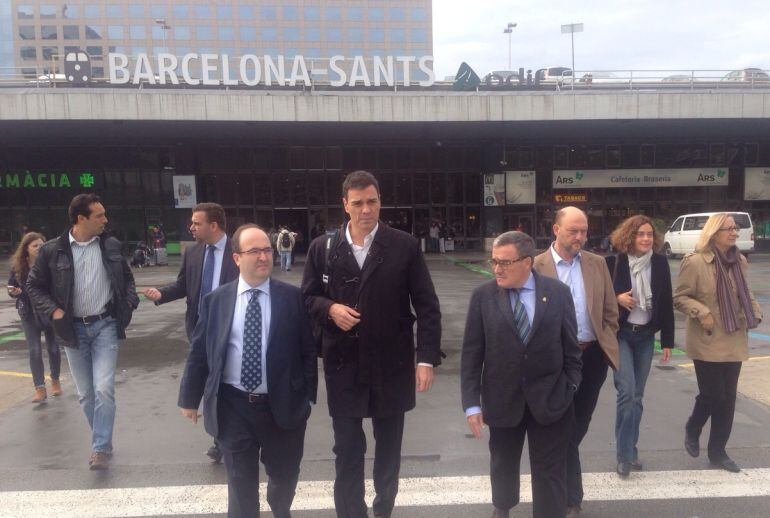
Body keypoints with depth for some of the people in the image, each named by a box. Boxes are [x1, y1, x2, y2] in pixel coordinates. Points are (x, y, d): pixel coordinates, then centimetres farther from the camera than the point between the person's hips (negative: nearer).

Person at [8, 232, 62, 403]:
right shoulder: (17, 266, -3)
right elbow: (11, 288, 8)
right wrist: (13, 292, -14)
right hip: (29, 314, 1)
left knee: (53, 348, 11)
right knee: (34, 351, -3)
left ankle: (55, 381, 31)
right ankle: (40, 389, 2)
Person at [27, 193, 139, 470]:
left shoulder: (112, 245, -1)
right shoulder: (52, 250, -5)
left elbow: (127, 277, 13)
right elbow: (34, 285, 5)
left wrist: (129, 302, -3)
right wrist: (53, 310, -8)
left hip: (105, 325, 0)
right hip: (73, 328, 1)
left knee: (103, 389, -10)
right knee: (86, 394, 11)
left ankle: (101, 448, 2)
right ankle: (103, 441, 29)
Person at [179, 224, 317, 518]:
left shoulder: (292, 297, -4)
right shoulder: (216, 300, -1)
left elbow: (308, 350, -1)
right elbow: (199, 353, 5)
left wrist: (308, 396, -3)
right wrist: (190, 398, 8)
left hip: (283, 406, 1)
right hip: (233, 407, 0)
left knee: (285, 475, 19)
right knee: (241, 481, 12)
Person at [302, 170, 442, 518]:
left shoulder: (405, 246, -6)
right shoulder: (322, 248, -1)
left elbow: (427, 306, -4)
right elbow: (307, 298, 8)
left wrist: (427, 358, -10)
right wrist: (329, 308, -14)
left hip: (392, 364, 0)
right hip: (343, 365, 0)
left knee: (389, 445, 19)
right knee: (347, 450, 9)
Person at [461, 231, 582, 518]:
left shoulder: (558, 292, -6)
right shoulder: (482, 296, -8)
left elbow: (571, 346, 1)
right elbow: (471, 354, -7)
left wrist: (571, 389, -1)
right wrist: (472, 403, -8)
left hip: (549, 399, -1)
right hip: (502, 399, 1)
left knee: (550, 472, 8)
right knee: (503, 464, 22)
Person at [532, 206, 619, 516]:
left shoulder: (597, 264, 6)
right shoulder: (536, 266, -7)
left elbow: (610, 311, 11)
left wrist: (604, 344, 6)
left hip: (593, 356, 4)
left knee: (579, 424, 15)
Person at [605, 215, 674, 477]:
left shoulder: (660, 263, 1)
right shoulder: (613, 262, -9)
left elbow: (666, 303, 5)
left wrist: (667, 340, 4)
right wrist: (616, 298, -19)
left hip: (646, 336, 4)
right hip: (620, 334, -3)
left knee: (637, 396, 11)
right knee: (627, 392, -11)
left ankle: (630, 450, 25)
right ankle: (624, 454, 2)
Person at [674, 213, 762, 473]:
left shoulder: (738, 261, 6)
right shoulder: (695, 261, -14)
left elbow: (744, 292, 20)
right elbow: (679, 298, -10)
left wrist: (754, 312, 4)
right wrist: (701, 312, -24)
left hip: (734, 342, 6)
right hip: (707, 342, -6)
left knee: (728, 397, 9)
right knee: (713, 394, -1)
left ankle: (718, 451, 22)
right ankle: (692, 429, 30)